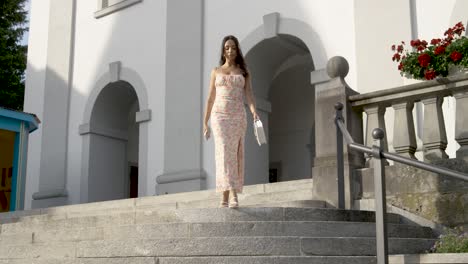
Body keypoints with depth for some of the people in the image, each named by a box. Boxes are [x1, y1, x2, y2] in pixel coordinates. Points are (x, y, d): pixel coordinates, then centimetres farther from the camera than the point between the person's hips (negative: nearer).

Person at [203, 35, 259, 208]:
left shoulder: (244, 72, 13)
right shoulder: (216, 71, 14)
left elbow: (248, 94, 0)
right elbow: (210, 98, 14)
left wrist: (253, 110, -20)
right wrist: (205, 122, 9)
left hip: (238, 116, 1)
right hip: (220, 116, -1)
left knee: (235, 154, -3)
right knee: (224, 152, -15)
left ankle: (226, 197, 1)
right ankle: (233, 195, -23)